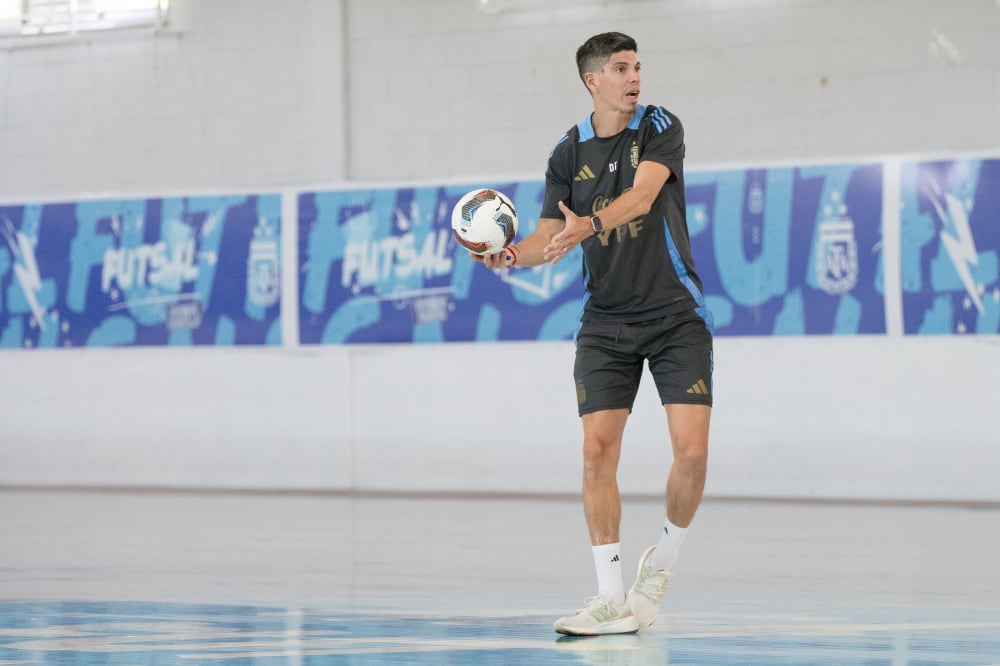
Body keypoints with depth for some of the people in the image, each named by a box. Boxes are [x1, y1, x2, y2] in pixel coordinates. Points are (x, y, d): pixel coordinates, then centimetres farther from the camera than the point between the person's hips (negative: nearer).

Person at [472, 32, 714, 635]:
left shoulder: (660, 127, -6)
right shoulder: (569, 153, 4)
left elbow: (643, 194, -23)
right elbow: (551, 234, 6)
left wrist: (591, 224, -41)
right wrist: (511, 254, -16)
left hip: (676, 315, -2)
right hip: (605, 323, 3)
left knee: (692, 450, -12)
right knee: (598, 450, -9)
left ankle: (665, 557, 14)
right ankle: (612, 598, -5)